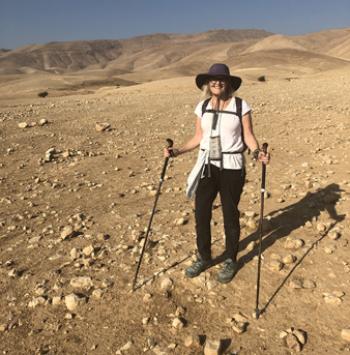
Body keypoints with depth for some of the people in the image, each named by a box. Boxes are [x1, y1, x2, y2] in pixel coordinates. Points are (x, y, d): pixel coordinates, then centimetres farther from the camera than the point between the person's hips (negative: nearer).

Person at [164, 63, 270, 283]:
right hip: (206, 166, 4)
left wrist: (257, 153, -22)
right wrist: (177, 151, -1)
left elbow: (248, 136, -3)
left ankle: (230, 261, 28)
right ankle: (204, 258, 30)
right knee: (201, 213, 8)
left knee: (230, 215, 8)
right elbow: (198, 138, 9)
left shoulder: (241, 106, -6)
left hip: (231, 167, -3)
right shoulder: (202, 107, 4)